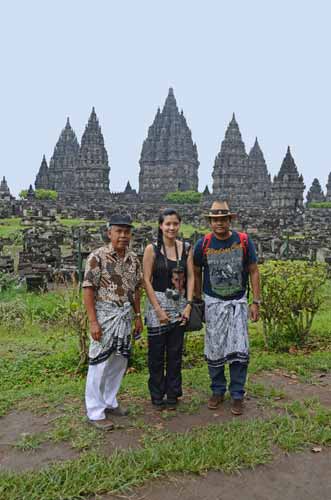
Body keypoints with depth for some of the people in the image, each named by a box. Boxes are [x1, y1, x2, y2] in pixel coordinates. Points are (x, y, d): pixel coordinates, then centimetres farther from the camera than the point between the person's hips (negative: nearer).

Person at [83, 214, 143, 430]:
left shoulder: (133, 258, 6)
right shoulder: (98, 256, -12)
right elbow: (88, 289, -13)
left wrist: (138, 316, 11)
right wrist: (93, 321, -16)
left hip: (125, 315, 6)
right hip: (105, 314, -6)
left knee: (119, 362, 14)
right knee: (100, 363, 2)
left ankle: (110, 402, 32)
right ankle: (96, 412, 15)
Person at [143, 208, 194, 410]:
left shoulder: (186, 248, 4)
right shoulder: (152, 249, -6)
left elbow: (190, 277, 5)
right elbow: (146, 280, -8)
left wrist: (188, 304, -4)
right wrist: (159, 309, -11)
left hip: (180, 306, 3)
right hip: (158, 304, -3)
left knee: (175, 353, 12)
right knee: (157, 353, 7)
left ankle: (173, 394, 28)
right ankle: (157, 396, 25)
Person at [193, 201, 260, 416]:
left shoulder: (244, 241, -6)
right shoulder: (203, 244, -5)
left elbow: (254, 271, 0)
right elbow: (196, 273, 7)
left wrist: (256, 302, -3)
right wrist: (197, 301, 8)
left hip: (238, 302, 0)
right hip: (213, 302, 1)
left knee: (239, 349, -2)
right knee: (214, 350, 7)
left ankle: (237, 394, 16)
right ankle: (218, 390, 26)